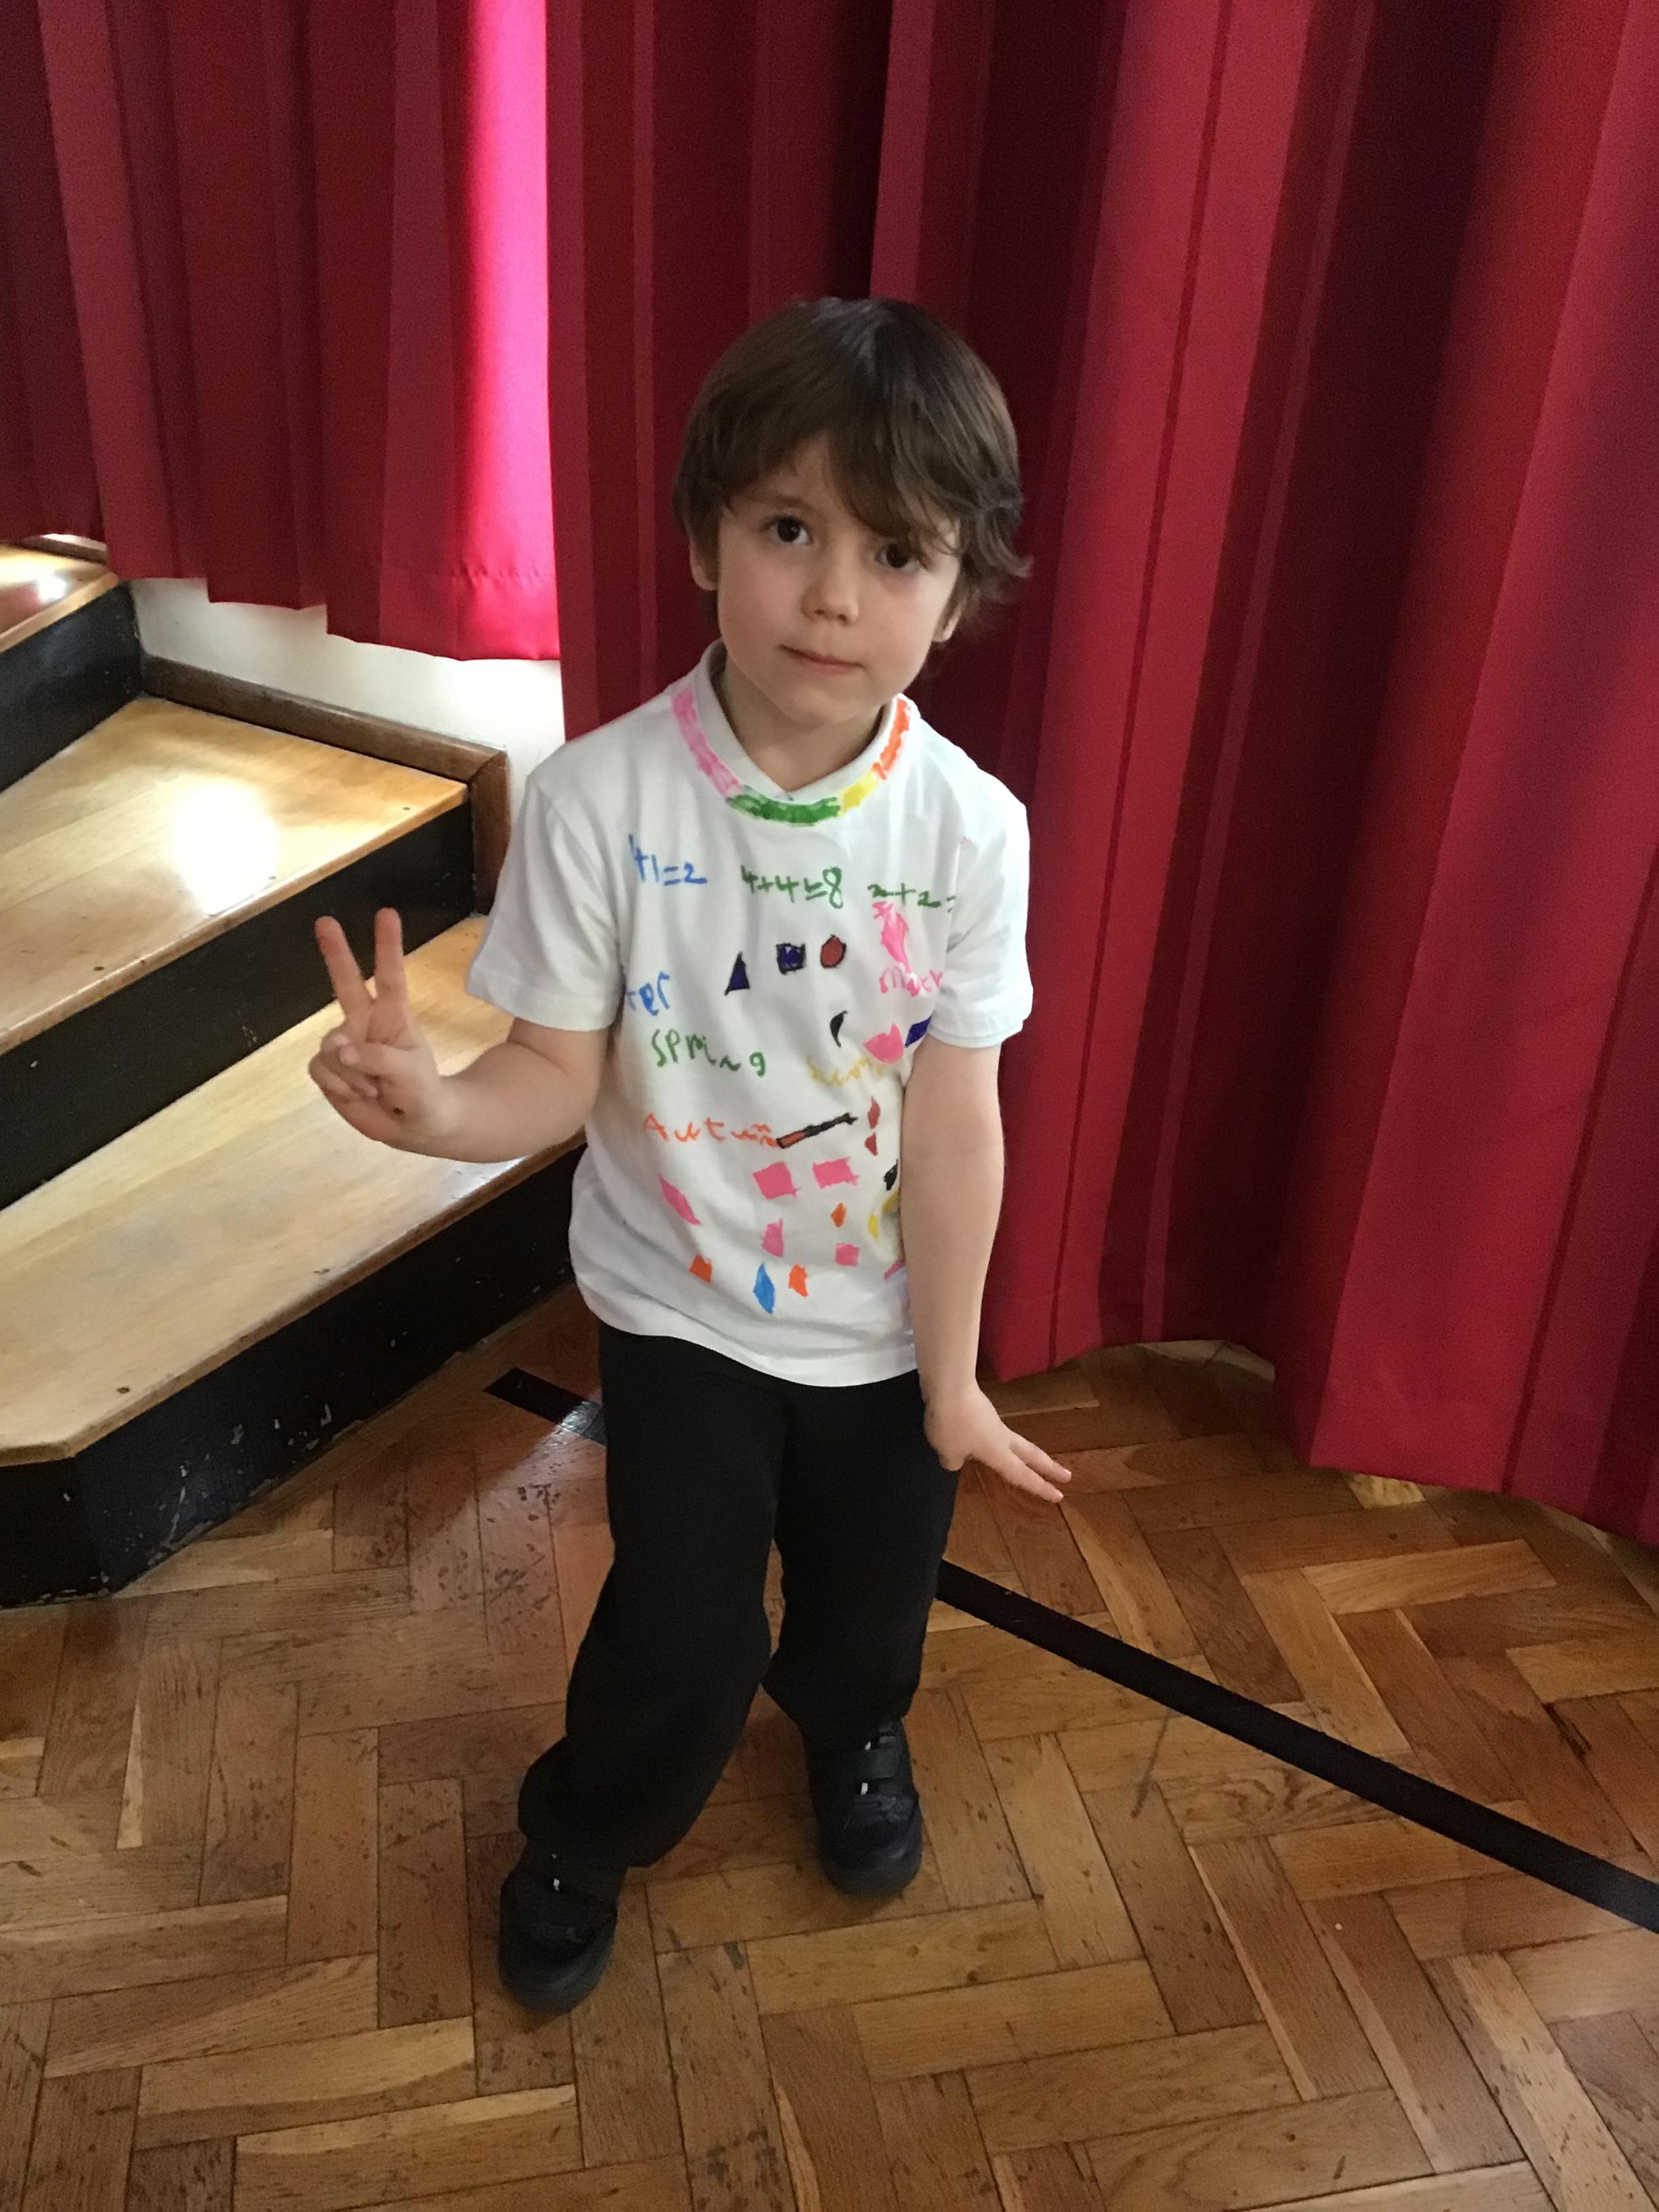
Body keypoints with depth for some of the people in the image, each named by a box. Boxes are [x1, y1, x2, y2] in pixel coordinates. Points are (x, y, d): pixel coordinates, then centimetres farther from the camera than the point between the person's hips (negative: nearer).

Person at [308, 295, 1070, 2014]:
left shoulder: (968, 827, -17)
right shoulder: (601, 798, -21)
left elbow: (957, 1117, -14)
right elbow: (562, 1074, -16)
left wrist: (951, 1375, -9)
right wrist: (437, 1107, -39)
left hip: (885, 1317, 2)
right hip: (683, 1307, -2)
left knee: (874, 1597, 23)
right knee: (680, 1642, 7)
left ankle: (854, 1733, 60)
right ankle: (582, 1833, 43)